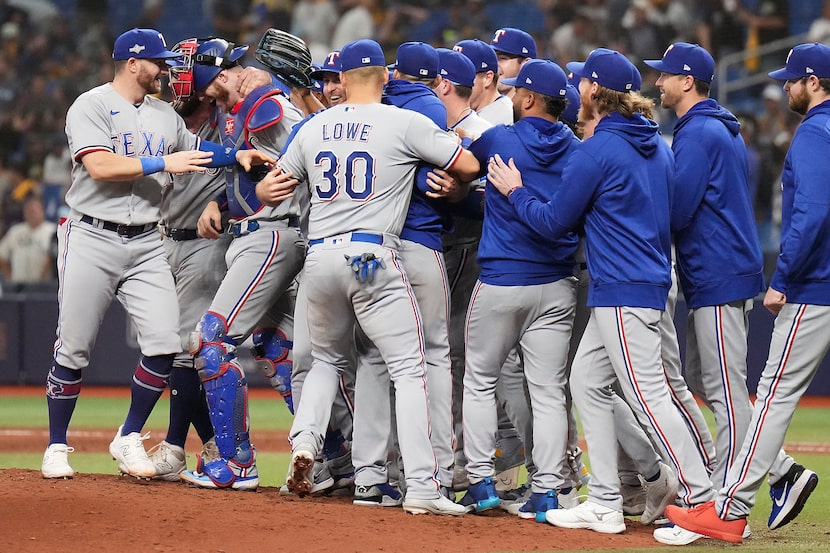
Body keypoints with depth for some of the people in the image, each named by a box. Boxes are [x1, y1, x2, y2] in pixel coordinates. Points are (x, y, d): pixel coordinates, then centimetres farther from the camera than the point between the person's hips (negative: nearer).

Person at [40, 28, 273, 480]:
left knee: (165, 344, -7)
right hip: (91, 240, -5)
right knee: (73, 349, -1)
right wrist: (162, 163, -19)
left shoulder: (166, 116, 15)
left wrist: (238, 156, 7)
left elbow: (194, 152, 26)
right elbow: (100, 166, -19)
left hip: (146, 245, 5)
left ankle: (129, 439, 7)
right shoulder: (91, 106, -6)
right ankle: (56, 447, 11)